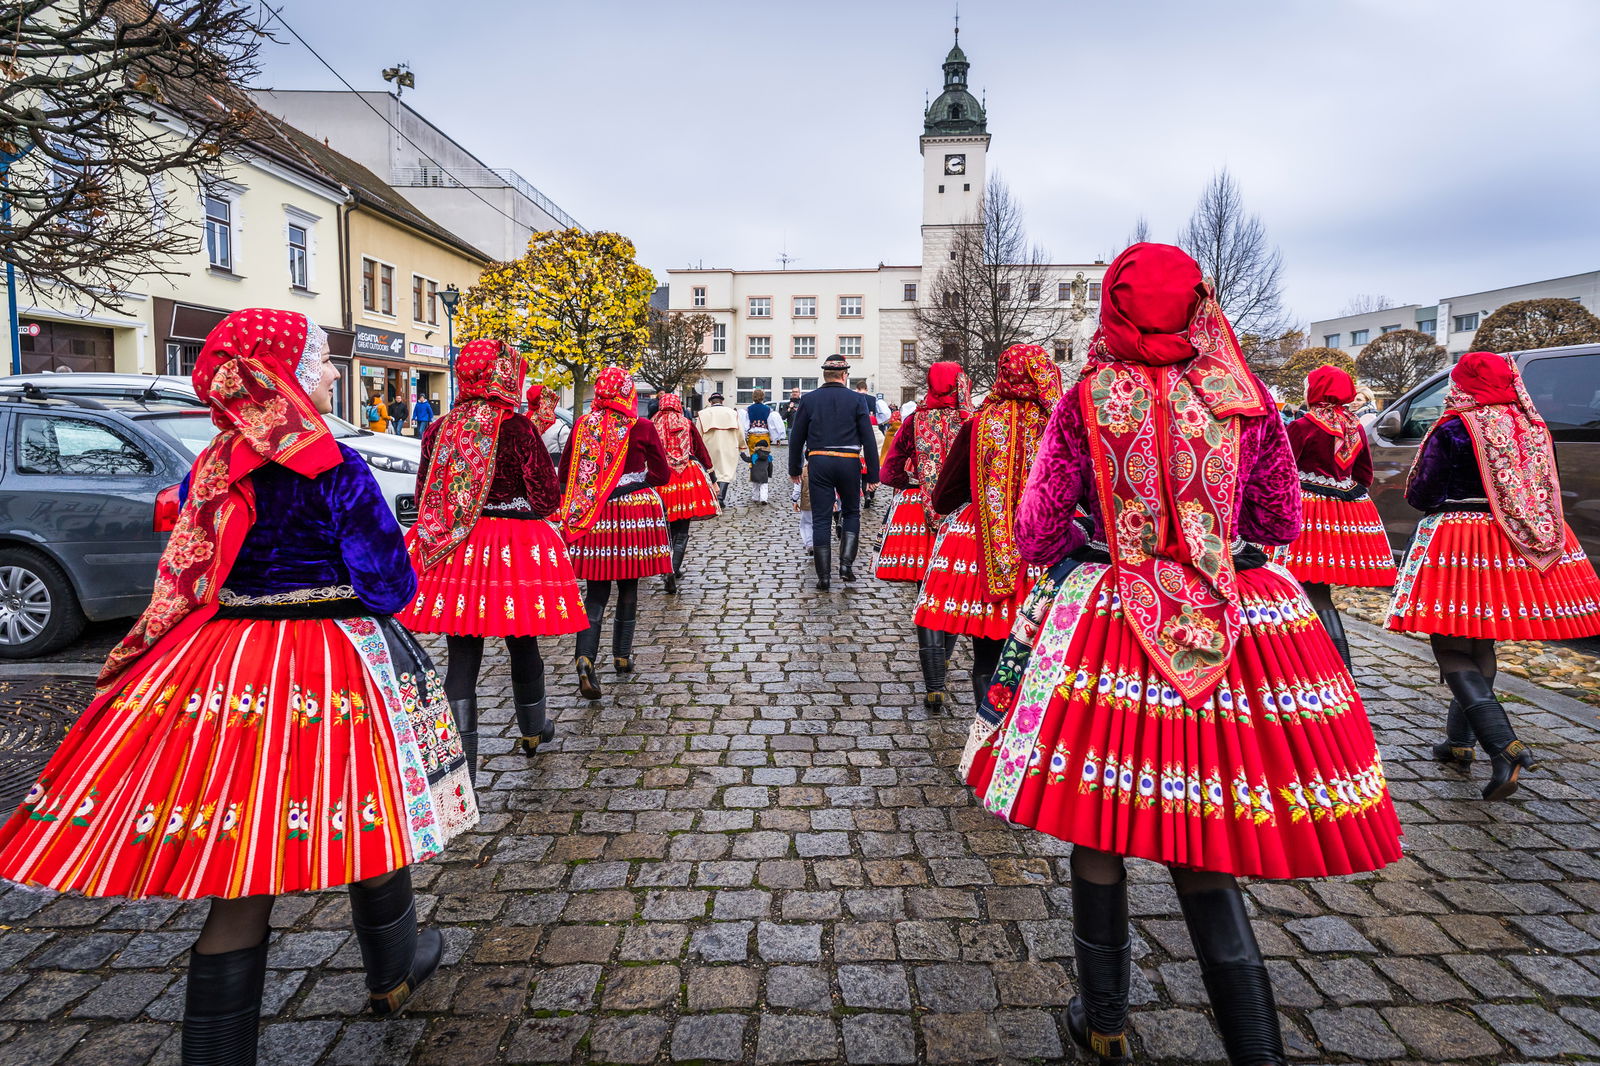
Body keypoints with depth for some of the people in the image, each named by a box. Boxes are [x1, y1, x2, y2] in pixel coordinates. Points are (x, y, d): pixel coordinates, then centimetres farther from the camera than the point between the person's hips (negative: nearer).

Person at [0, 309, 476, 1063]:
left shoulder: (210, 469, 5)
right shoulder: (333, 469, -13)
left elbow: (187, 582, 11)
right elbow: (390, 585, -10)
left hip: (222, 669, 5)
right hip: (335, 672, -5)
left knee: (238, 868, 8)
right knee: (366, 819, 16)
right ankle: (392, 972, 37)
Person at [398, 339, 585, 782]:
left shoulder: (440, 429, 3)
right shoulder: (516, 427, -10)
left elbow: (423, 498, 10)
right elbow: (547, 499, -9)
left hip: (453, 551, 3)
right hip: (514, 547, -3)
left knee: (462, 656, 5)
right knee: (522, 645, 17)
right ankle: (533, 729, 40)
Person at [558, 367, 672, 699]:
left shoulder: (582, 425, 0)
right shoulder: (642, 427, -7)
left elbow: (564, 474, 5)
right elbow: (662, 474, -3)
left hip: (592, 518, 2)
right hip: (634, 513, -2)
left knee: (596, 590, 7)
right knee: (628, 587, 14)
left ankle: (585, 657, -13)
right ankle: (622, 656, 24)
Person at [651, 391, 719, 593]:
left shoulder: (653, 426, 4)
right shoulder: (687, 425, 3)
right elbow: (702, 452, 5)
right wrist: (712, 479, 10)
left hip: (662, 479, 1)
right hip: (688, 478, -1)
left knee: (669, 529, 17)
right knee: (682, 532, 0)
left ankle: (674, 569, 22)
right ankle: (672, 571, -16)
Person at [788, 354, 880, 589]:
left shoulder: (808, 399, 5)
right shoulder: (855, 400, 1)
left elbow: (796, 437, 8)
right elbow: (869, 438, -1)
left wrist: (794, 469, 18)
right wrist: (872, 473, 4)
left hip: (818, 462, 1)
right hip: (849, 463, -1)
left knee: (821, 518, 4)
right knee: (851, 513, 17)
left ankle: (824, 576, 4)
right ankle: (846, 564, 3)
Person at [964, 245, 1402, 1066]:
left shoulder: (1087, 401, -7)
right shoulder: (1247, 399, -3)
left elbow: (1036, 537, -6)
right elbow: (1282, 522, 8)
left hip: (1108, 623, -1)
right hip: (1237, 627, 2)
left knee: (1098, 821, 14)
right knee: (1200, 841, 12)